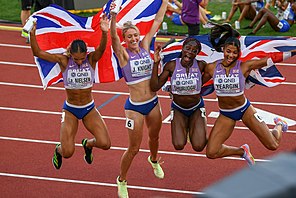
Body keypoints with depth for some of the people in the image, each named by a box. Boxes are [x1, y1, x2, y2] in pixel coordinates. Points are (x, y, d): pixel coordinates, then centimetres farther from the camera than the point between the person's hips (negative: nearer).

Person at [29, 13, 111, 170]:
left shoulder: (92, 59, -12)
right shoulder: (64, 61, -13)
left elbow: (102, 49, -34)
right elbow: (37, 53, -18)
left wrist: (104, 33, -54)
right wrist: (32, 34, -34)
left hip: (89, 109, 1)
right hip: (70, 110, -1)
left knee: (105, 144, -12)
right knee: (68, 152, -9)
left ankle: (88, 144, 26)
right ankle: (58, 150, 32)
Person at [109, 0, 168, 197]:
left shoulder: (145, 46, 1)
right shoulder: (123, 54, -12)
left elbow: (157, 22, 4)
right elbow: (114, 37, -31)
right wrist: (113, 17, -48)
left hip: (153, 102, 5)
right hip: (135, 107, -5)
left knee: (154, 137, 26)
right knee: (134, 148, 1)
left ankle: (154, 160, 58)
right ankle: (122, 181, 22)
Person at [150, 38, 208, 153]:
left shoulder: (201, 66, -16)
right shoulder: (171, 66, -16)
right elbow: (155, 87, -18)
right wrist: (156, 63, -24)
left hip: (196, 108, 0)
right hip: (178, 109, 0)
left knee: (198, 147, -12)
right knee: (179, 145, -14)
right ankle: (185, 127, 22)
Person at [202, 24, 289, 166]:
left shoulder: (244, 66, -15)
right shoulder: (212, 68, -9)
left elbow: (273, 58, -13)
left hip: (245, 109, -2)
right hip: (225, 115, 2)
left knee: (273, 145, 3)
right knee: (211, 153, -11)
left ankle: (279, 125, 43)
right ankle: (242, 151, 21)